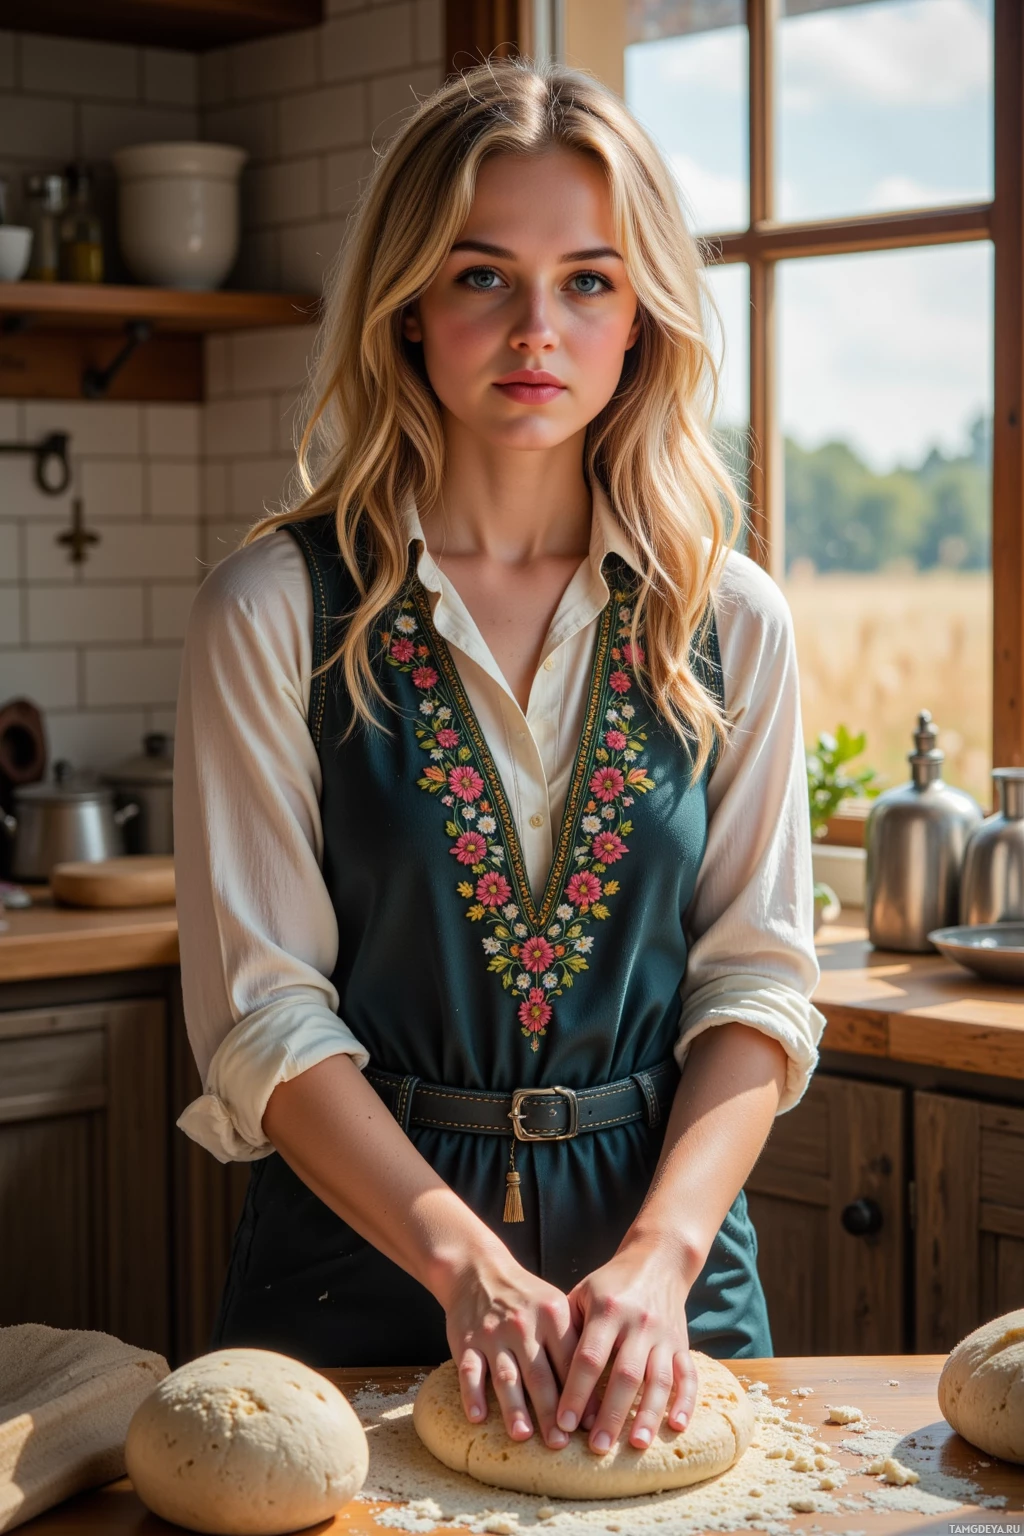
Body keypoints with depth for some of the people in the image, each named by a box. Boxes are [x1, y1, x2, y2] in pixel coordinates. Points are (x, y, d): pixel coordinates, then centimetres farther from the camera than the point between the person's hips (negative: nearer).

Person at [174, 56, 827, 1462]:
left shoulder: (730, 621, 0)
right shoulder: (278, 611, -8)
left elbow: (758, 980, -2)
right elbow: (261, 1005, -11)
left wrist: (660, 1252, -17)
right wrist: (466, 1263, -21)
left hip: (662, 1245, 2)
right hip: (359, 1253, -1)